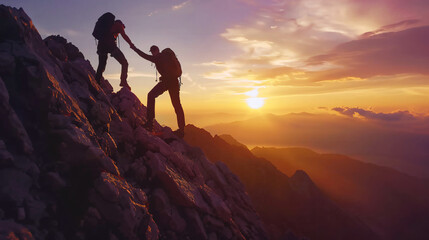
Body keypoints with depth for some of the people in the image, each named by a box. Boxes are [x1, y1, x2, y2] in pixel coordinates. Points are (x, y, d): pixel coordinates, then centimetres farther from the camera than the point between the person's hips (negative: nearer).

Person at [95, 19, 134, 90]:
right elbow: (124, 35, 1)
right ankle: (123, 81, -23)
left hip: (101, 44, 7)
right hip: (110, 44, -7)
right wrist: (131, 44, 5)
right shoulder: (118, 24, 17)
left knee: (101, 66, 10)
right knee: (124, 63, -6)